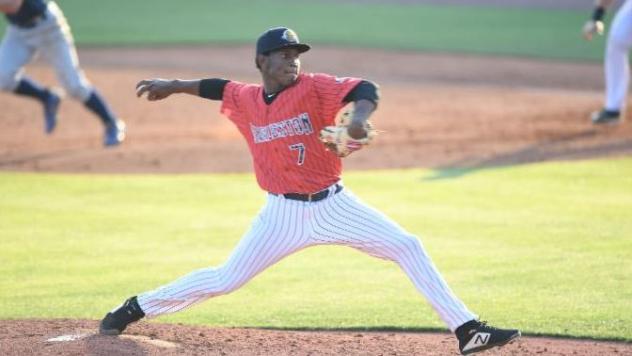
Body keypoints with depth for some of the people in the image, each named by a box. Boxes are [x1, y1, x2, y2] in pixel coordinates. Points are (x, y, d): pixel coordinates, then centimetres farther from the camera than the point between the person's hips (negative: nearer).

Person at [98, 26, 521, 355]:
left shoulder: (313, 88, -11)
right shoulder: (246, 101, -1)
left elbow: (365, 89, -25)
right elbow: (218, 87, 21)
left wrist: (359, 117, -45)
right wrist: (173, 86, 22)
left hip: (335, 205, -1)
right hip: (283, 213, 1)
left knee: (409, 248, -12)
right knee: (225, 279, 2)